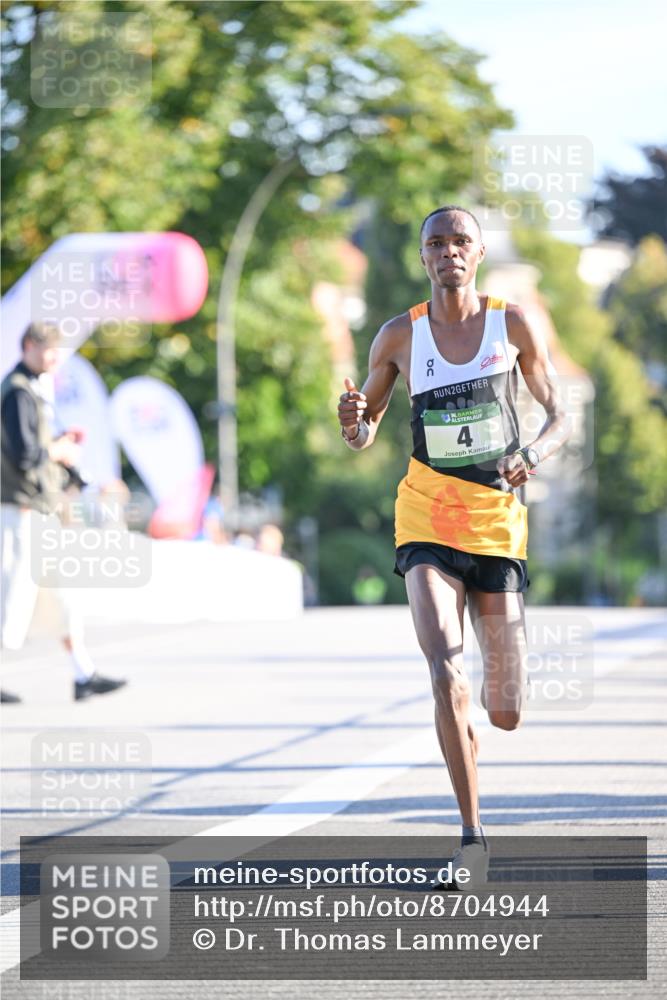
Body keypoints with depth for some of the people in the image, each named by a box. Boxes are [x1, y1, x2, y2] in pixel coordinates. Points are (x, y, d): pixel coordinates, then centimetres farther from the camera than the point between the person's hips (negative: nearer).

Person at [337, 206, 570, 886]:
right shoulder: (399, 337, 2)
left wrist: (534, 452, -15)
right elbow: (364, 433, 11)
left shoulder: (510, 325, 2)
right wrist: (353, 421, -14)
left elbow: (559, 416, 8)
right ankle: (471, 833, -17)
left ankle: (480, 708, 44)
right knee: (446, 671, -23)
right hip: (426, 523, -1)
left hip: (497, 522, 1)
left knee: (505, 715, 4)